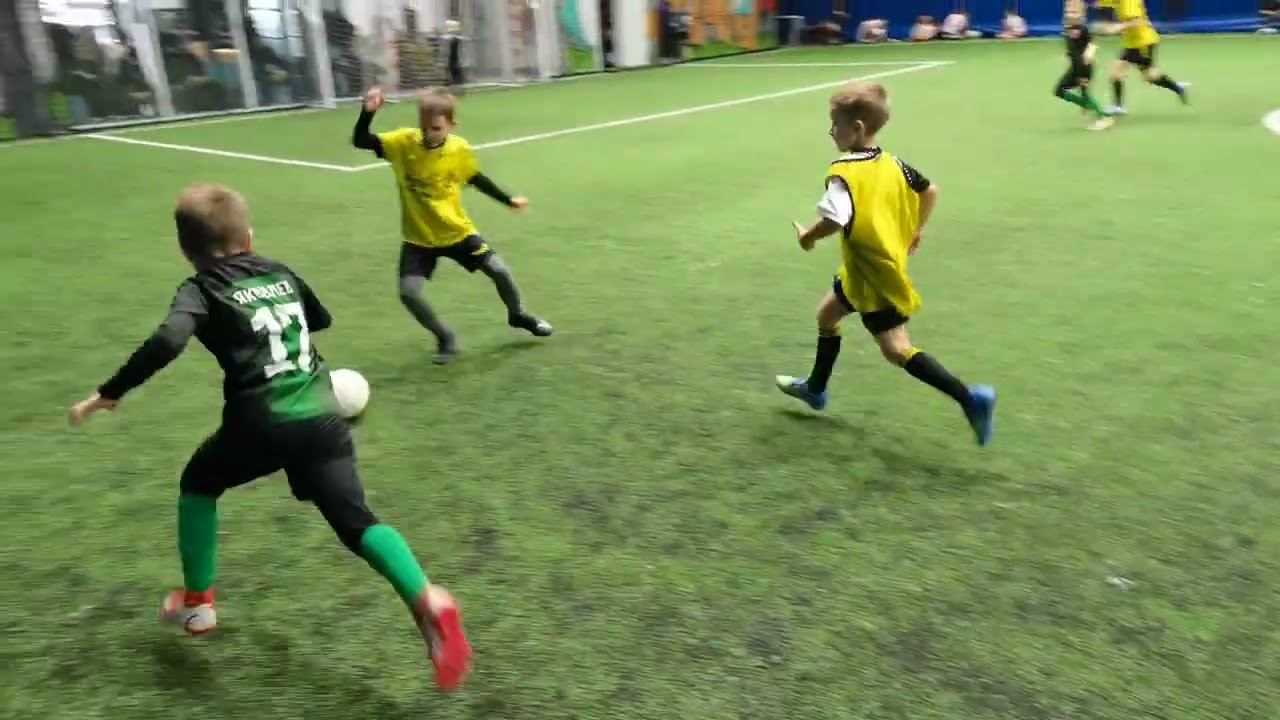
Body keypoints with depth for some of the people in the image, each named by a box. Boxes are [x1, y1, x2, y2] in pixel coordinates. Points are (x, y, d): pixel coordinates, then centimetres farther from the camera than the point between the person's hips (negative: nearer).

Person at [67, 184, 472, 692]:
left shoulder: (200, 289, 5)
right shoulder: (281, 273, 19)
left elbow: (166, 343, -14)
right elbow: (322, 319, 35)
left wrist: (108, 394, -5)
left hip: (260, 424, -3)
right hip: (323, 418, 3)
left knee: (197, 485, 28)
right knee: (356, 522, 0)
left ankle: (197, 603, 36)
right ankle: (427, 600, -24)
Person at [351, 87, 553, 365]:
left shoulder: (461, 149, -13)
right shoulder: (403, 142, -17)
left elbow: (477, 179, 6)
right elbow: (359, 142, -18)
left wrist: (508, 200, 11)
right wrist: (368, 112, -36)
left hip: (457, 231, 1)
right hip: (419, 238, 0)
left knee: (499, 271, -1)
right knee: (408, 293, -12)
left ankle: (518, 315, 32)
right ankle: (446, 339, 13)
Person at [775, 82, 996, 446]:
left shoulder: (843, 172, -22)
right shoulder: (892, 164, 4)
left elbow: (834, 220, -35)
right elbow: (930, 190, 13)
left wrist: (807, 236, -15)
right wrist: (915, 232, 23)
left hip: (873, 276, -9)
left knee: (897, 349, -1)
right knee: (827, 313, 21)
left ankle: (970, 399, -2)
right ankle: (815, 389, 35)